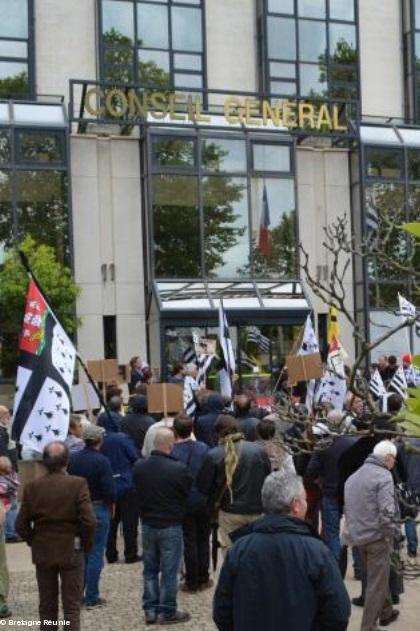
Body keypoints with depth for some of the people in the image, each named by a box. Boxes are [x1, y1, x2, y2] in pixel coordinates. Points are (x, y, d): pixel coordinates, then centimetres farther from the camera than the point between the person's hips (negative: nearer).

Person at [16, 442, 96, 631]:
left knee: (47, 607, 15)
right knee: (72, 607, 6)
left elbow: (21, 525, -4)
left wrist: (34, 542, 11)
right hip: (71, 551, -3)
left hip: (42, 552, 3)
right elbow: (89, 521, -18)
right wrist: (86, 544, -1)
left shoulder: (32, 487, -6)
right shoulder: (78, 484, -15)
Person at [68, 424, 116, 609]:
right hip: (98, 509, -5)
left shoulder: (72, 459, -1)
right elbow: (109, 490, -18)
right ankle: (91, 598, 5)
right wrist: (111, 504, 0)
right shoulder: (101, 461, -16)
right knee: (95, 555, 2)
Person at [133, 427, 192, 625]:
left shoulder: (139, 466, -7)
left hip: (147, 525, 5)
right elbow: (189, 495, -6)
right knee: (169, 571, 6)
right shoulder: (179, 469, -21)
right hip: (171, 526, -5)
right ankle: (167, 612, 13)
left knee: (150, 569, 16)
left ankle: (150, 610, 22)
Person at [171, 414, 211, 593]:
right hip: (203, 500, 3)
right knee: (203, 540, 15)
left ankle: (192, 582, 12)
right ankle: (203, 579, 21)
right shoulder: (203, 448, -6)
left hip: (184, 502, -3)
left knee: (189, 543, 7)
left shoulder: (172, 452, -16)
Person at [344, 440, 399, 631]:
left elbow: (347, 508, 15)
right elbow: (387, 511, -23)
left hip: (358, 537, 8)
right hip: (377, 537, -8)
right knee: (376, 584, 1)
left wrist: (354, 530, 17)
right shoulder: (383, 476, -14)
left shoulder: (352, 477, 12)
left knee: (378, 577, 25)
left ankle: (386, 612, 41)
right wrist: (389, 535, -12)